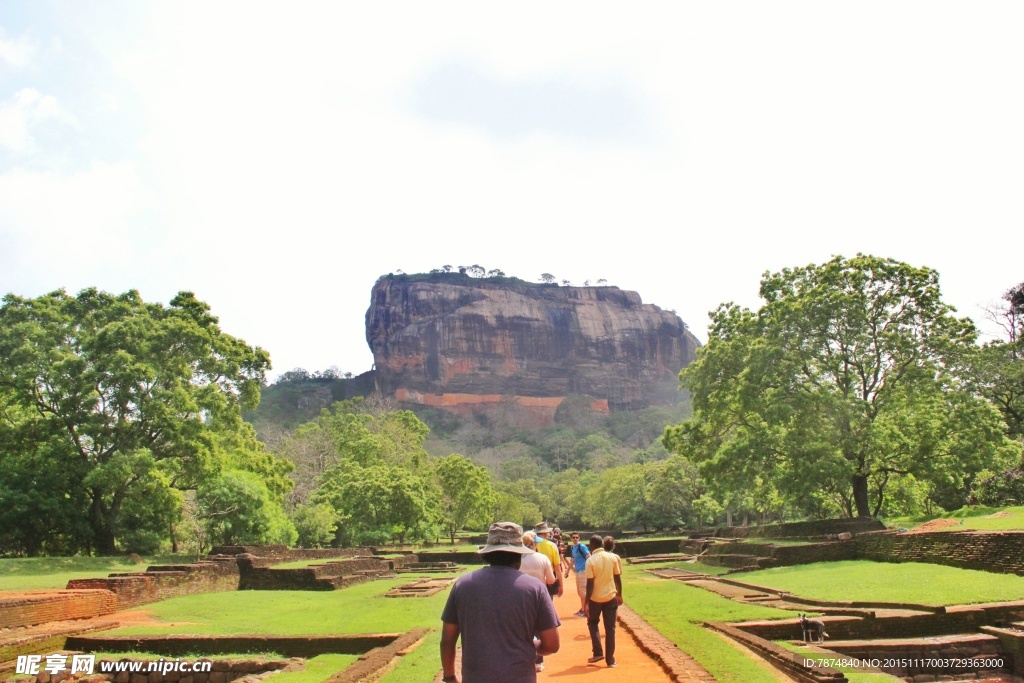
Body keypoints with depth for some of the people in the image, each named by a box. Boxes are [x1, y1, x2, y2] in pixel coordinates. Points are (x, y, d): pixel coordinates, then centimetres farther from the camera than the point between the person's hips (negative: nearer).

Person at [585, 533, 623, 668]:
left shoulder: (590, 561, -12)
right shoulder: (613, 557, -3)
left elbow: (590, 584, -13)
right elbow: (618, 578, 3)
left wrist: (586, 602, -9)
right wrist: (619, 595, 15)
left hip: (595, 598, -2)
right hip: (611, 597, 2)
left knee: (592, 623, 20)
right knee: (610, 628, 9)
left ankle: (598, 653, 10)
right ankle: (610, 659, 9)